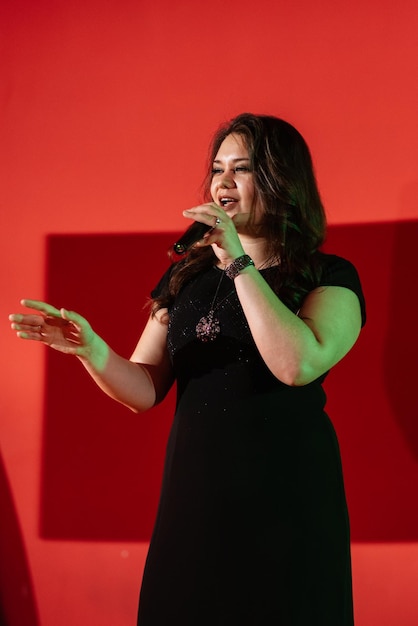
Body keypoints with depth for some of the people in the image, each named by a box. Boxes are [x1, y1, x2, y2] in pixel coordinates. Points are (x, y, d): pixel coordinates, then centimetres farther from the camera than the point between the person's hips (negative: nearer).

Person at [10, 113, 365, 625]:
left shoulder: (328, 277, -3)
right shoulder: (186, 277, 11)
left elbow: (298, 364, -22)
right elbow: (146, 390, 8)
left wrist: (239, 262, -16)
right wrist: (91, 351, -12)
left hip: (286, 500, -4)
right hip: (193, 492, 4)